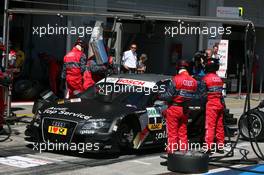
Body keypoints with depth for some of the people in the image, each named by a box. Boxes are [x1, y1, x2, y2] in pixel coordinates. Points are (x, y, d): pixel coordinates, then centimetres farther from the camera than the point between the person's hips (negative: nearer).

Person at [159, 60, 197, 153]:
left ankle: (171, 153, 4)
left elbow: (169, 95, -15)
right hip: (185, 110, 5)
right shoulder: (193, 81, 2)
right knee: (183, 133, 14)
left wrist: (159, 96, 1)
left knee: (172, 134, 2)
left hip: (174, 109, -5)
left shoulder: (176, 79, -14)